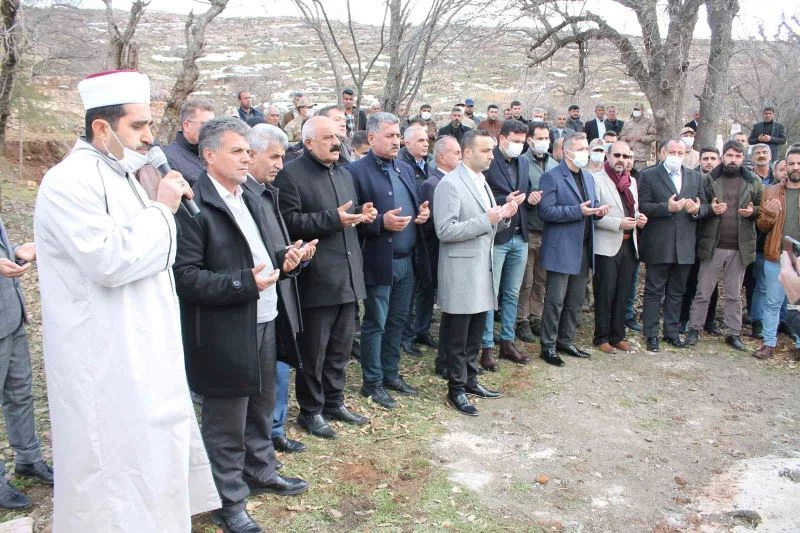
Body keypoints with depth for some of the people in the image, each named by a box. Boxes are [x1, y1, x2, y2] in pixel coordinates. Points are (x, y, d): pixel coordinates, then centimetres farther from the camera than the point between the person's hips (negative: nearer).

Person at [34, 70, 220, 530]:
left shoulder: (119, 176, 14)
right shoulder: (70, 181, -17)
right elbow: (110, 260, -27)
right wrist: (162, 209, -17)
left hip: (140, 354, 10)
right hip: (107, 364, -10)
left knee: (148, 465, 20)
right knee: (116, 481, 2)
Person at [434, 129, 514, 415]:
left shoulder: (481, 181, 14)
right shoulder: (450, 184, -14)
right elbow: (445, 230, -21)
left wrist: (501, 215, 2)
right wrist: (487, 220, -21)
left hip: (483, 268, 9)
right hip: (461, 272, -8)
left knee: (475, 332, 17)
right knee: (457, 336, 3)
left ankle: (470, 380, 30)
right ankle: (456, 389, 14)